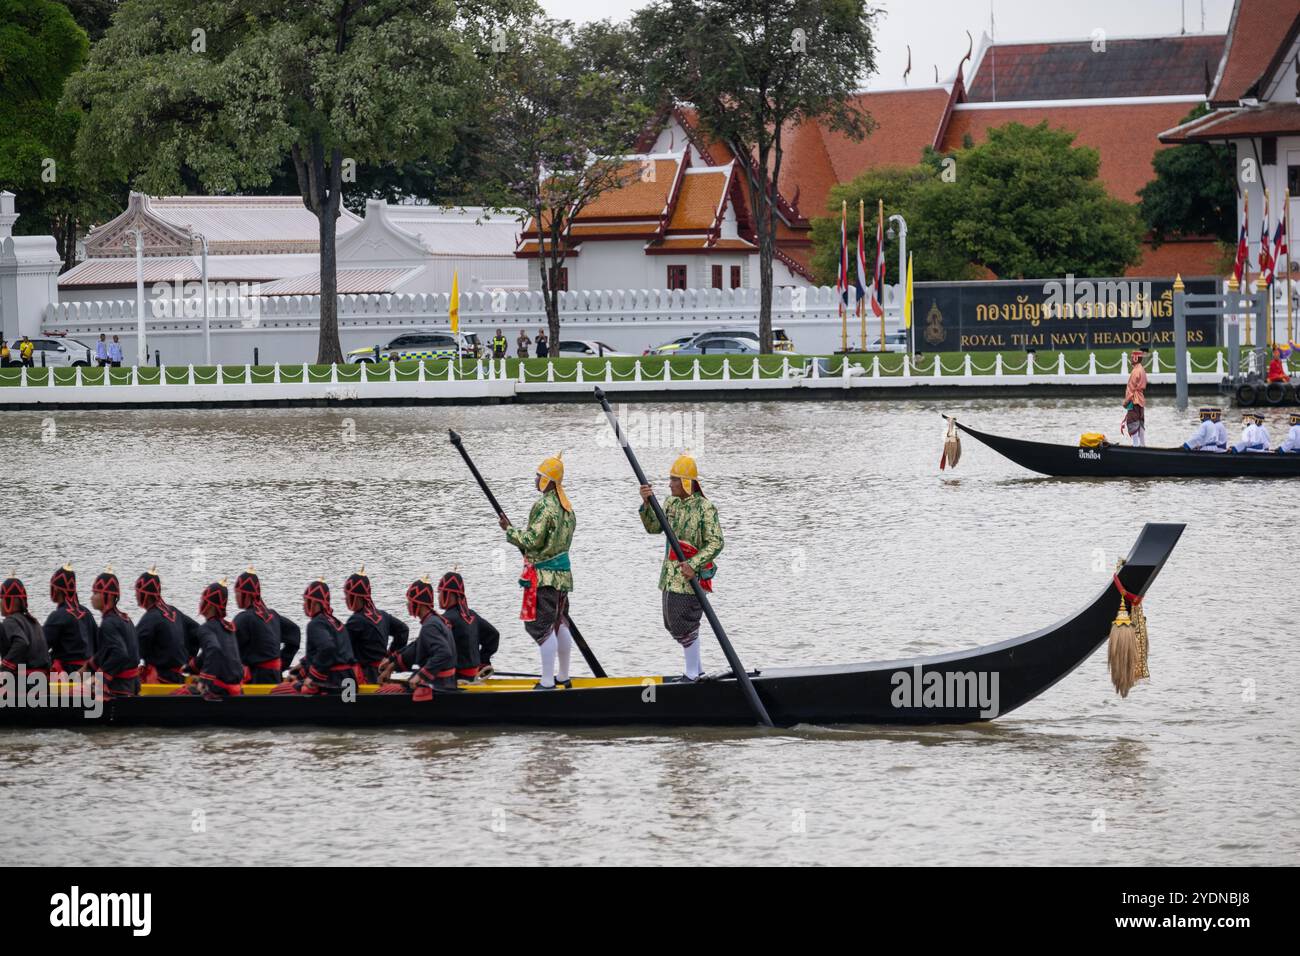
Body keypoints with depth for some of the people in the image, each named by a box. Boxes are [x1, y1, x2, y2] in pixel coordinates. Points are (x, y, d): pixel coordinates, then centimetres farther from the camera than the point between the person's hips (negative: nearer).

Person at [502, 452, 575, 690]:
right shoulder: (567, 507, 12)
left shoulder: (543, 506, -17)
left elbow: (532, 540, -20)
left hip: (544, 575, -9)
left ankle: (547, 682, -8)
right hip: (562, 573, 9)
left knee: (542, 626, -7)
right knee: (560, 624, 16)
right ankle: (564, 677, 25)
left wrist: (509, 530, -5)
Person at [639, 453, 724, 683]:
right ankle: (697, 669, 29)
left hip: (690, 577, -8)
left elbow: (716, 543, -16)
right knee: (673, 624, 15)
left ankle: (692, 675, 8)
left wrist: (694, 564, -26)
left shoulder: (705, 508, -14)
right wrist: (647, 504, -13)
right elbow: (654, 527, 2)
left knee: (683, 626, -5)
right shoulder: (672, 503, 9)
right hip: (670, 576, 8)